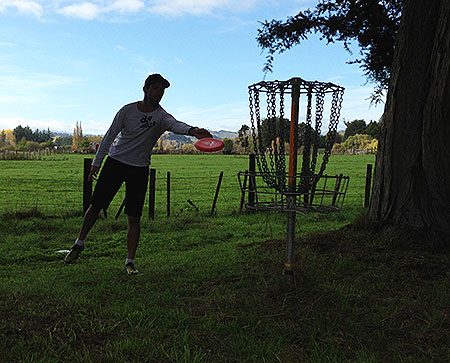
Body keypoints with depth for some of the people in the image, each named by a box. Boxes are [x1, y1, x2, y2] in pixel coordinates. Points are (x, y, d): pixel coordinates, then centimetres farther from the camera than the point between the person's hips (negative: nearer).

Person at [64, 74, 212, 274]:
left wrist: (191, 130, -58)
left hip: (139, 169, -1)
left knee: (134, 218, -5)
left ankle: (130, 261, 6)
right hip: (115, 161, 1)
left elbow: (175, 124, -35)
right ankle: (79, 243, 30)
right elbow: (109, 136, 2)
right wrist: (97, 162, 1)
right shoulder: (127, 110, -6)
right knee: (95, 205, 7)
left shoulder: (161, 117, -11)